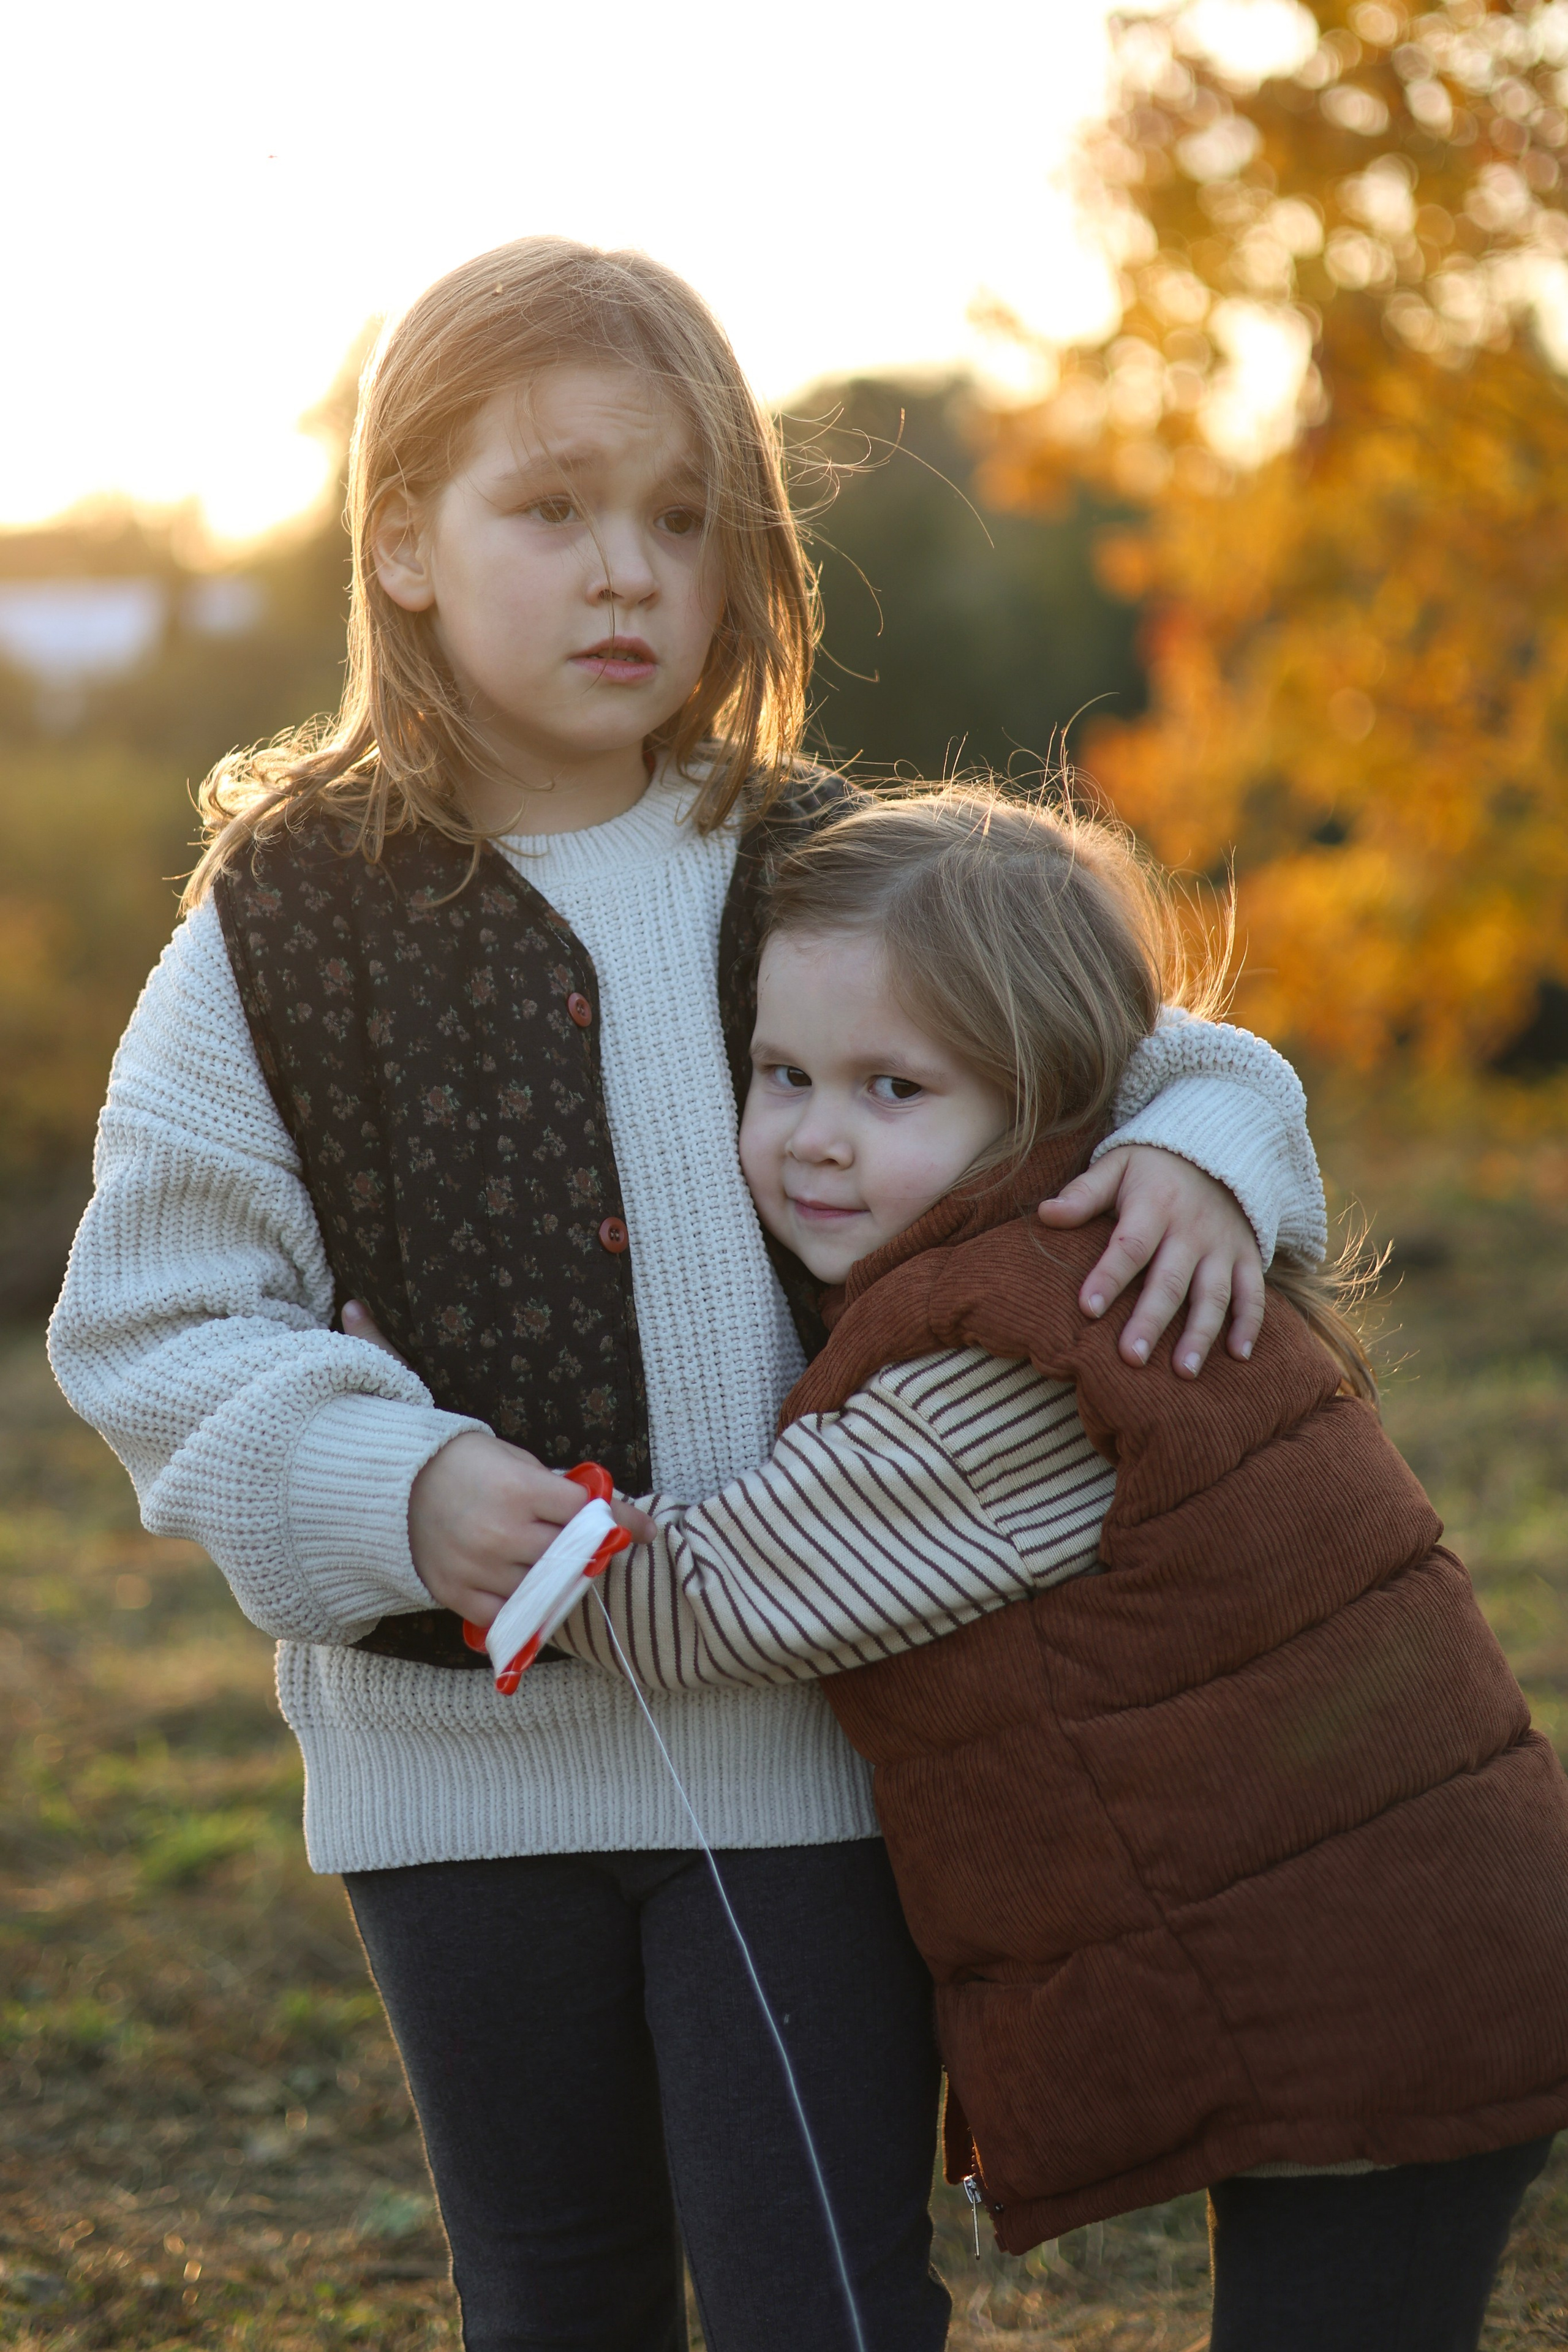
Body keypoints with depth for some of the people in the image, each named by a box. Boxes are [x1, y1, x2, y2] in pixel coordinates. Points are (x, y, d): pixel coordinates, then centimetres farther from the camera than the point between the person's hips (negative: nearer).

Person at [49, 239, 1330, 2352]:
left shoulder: (825, 874, 2)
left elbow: (1119, 1049, 12)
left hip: (808, 1733, 0)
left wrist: (1200, 1151, -11)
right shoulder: (292, 912, -2)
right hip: (466, 1756, 0)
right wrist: (391, 1488, -19)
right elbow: (150, 1321, -3)